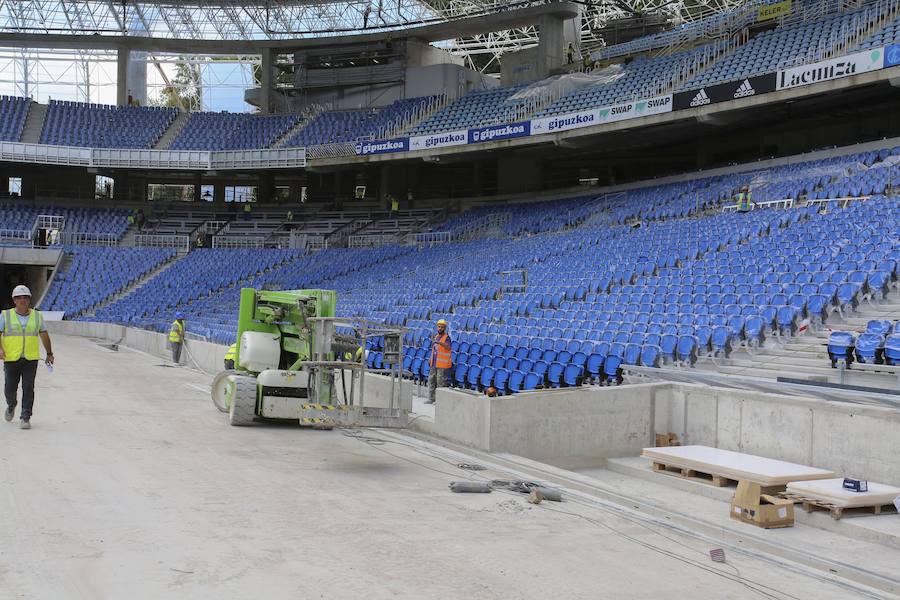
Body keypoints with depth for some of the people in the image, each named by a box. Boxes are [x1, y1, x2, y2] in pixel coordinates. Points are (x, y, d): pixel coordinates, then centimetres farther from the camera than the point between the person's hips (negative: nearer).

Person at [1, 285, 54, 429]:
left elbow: (44, 335, 15)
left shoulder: (37, 316, 6)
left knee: (28, 388, -8)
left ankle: (25, 418, -3)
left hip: (31, 358, 0)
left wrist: (49, 354, 18)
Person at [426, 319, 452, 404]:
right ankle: (431, 399, 18)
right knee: (431, 380, 10)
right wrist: (430, 359, 17)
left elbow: (448, 347, -29)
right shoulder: (435, 336, 14)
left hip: (442, 364, -8)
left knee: (440, 381, -6)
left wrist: (439, 342, -45)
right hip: (434, 363, 8)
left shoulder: (446, 337, -9)